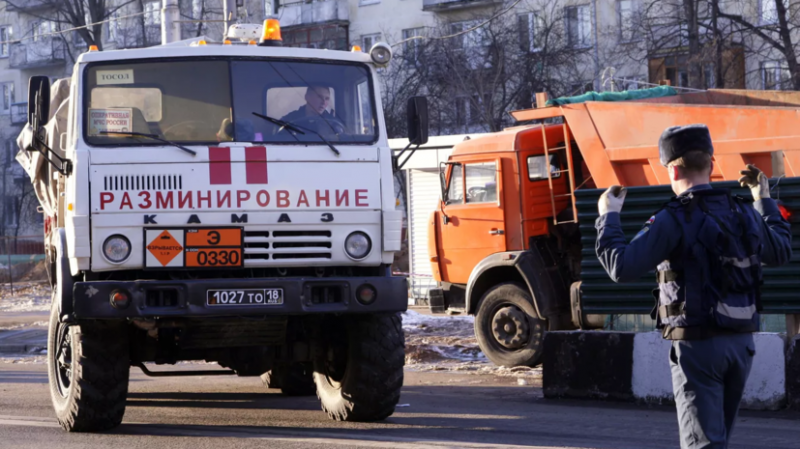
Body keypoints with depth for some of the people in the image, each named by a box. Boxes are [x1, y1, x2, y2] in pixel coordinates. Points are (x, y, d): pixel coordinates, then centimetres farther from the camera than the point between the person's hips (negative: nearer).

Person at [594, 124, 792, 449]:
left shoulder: (675, 220, -15)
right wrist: (764, 200, 35)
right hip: (741, 342, 7)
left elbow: (622, 267, -19)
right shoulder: (744, 214, 6)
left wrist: (608, 216, -6)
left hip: (697, 345, -7)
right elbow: (781, 252, 25)